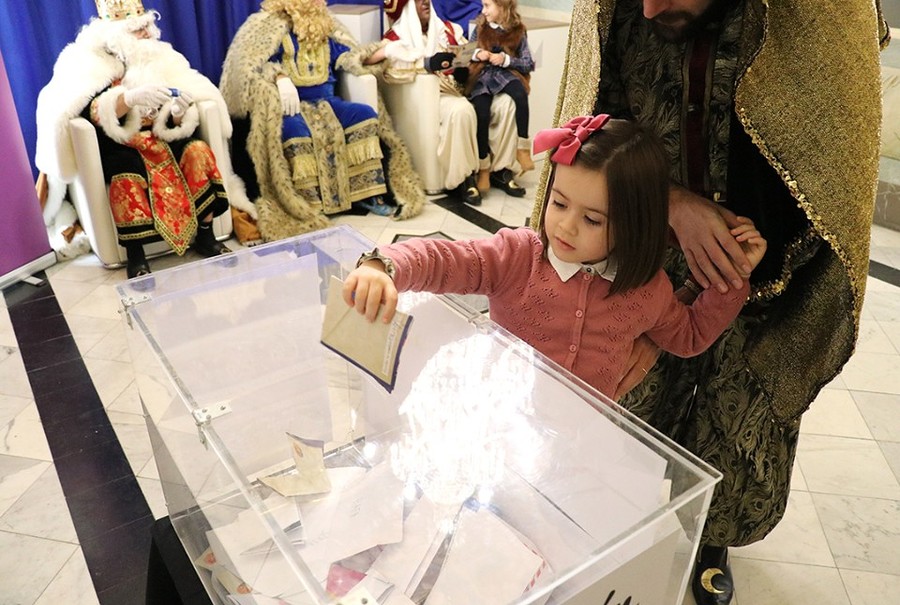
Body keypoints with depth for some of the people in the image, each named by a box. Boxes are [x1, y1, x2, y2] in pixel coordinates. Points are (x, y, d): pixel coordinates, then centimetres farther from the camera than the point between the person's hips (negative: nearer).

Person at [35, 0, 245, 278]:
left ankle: (204, 234, -19)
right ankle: (135, 255, -26)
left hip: (160, 139, 4)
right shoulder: (87, 64, -3)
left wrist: (179, 111, -22)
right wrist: (131, 97, -38)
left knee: (198, 150, -26)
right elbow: (92, 114, -22)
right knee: (129, 168, -37)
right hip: (117, 148, -3)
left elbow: (172, 123, 3)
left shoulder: (158, 57, 9)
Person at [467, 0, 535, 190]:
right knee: (481, 114, -27)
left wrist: (506, 59, -10)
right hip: (481, 76, 1)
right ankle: (483, 168, -19)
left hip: (505, 74, -1)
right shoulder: (480, 27, 15)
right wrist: (476, 54, -1)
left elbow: (528, 64, 4)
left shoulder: (518, 31, 7)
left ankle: (522, 148, -24)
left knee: (521, 95, -36)